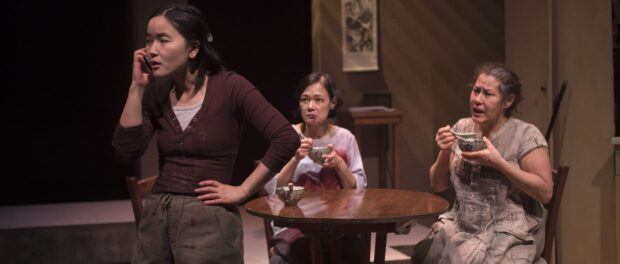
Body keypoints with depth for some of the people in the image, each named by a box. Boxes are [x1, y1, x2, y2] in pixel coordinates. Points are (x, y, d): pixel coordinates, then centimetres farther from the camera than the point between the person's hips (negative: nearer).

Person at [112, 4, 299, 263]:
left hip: (208, 221, -5)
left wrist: (242, 190, -12)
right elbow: (126, 151, -3)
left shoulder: (228, 87, -9)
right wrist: (137, 88, -6)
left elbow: (287, 138, -15)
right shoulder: (157, 93, 7)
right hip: (155, 218, 5)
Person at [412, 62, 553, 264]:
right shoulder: (461, 128, 7)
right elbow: (438, 186, 11)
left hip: (509, 235, -4)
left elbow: (545, 192, -12)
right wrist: (445, 153, -9)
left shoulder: (525, 135, -7)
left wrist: (498, 162, -20)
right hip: (460, 230, 4)